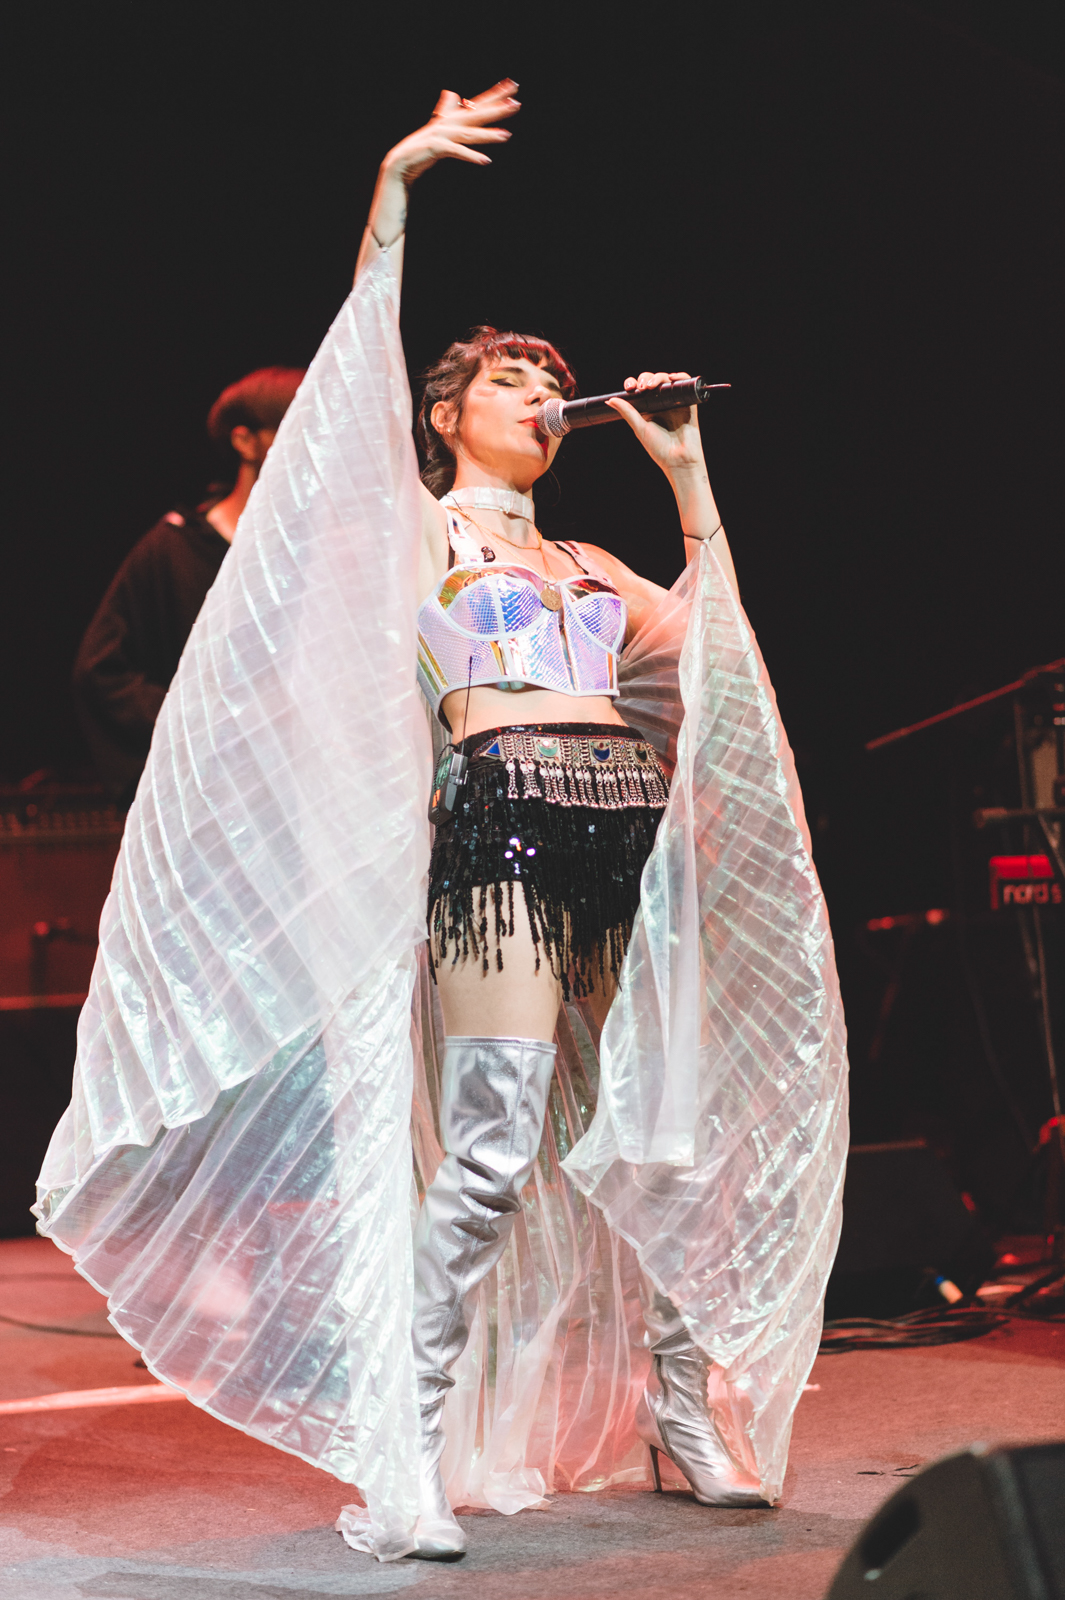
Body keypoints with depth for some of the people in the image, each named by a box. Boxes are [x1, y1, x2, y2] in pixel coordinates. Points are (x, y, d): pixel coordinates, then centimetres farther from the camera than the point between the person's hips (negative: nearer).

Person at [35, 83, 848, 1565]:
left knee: (666, 1128, 5)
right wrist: (394, 182, -2)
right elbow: (365, 361, 4)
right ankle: (402, 1466, -12)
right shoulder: (416, 526, 14)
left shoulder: (587, 567, 29)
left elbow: (715, 637, 25)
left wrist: (686, 470, 26)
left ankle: (688, 1416, 18)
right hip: (506, 813, -6)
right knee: (492, 1139, -14)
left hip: (630, 831, 6)